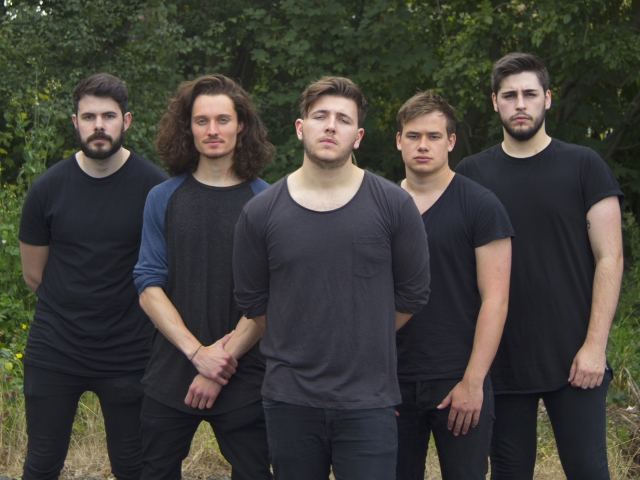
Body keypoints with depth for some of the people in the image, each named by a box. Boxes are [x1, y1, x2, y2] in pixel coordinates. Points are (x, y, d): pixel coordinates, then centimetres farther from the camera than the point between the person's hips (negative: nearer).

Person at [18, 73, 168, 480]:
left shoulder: (155, 187, -6)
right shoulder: (48, 188, -1)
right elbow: (33, 273, 9)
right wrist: (75, 309, 7)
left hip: (128, 354, -1)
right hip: (53, 351, 2)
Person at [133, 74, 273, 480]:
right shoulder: (163, 199, 4)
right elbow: (149, 286, 0)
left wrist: (225, 358, -12)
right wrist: (197, 351, -12)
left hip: (244, 382, -2)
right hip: (171, 375, 2)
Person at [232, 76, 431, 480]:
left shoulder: (393, 205, -2)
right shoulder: (261, 213, 1)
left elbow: (412, 295, 7)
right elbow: (253, 301, 10)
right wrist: (300, 347, 11)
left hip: (368, 404, -1)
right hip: (289, 402, 2)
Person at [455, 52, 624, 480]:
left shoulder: (582, 166, 2)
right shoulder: (471, 175, 7)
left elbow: (609, 258, -2)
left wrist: (595, 345, -10)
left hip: (573, 359, -2)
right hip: (501, 360, 2)